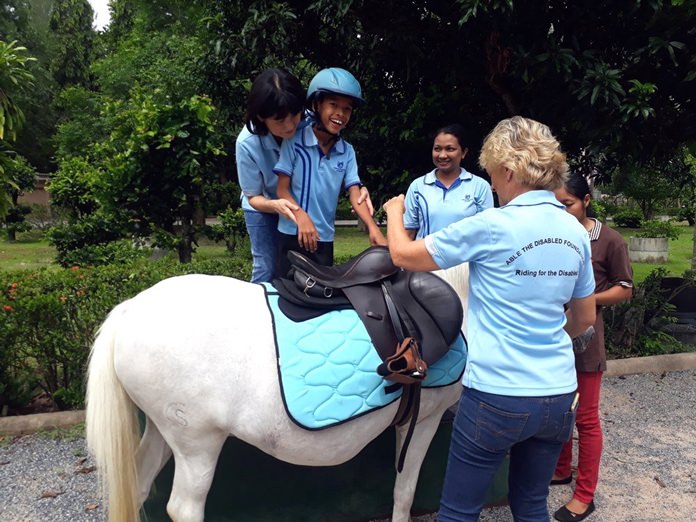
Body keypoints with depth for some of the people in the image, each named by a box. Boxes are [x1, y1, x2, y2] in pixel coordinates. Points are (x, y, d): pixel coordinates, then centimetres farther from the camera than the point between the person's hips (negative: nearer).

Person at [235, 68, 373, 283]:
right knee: (266, 269, -1)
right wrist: (275, 205, -41)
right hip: (263, 207, -2)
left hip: (304, 204, 2)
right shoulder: (247, 143, -32)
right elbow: (253, 197, -19)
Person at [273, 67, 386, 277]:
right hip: (293, 234, -3)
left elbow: (355, 194, -4)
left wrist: (373, 228, -19)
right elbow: (282, 189, -10)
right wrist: (301, 217, -26)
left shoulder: (347, 151, 2)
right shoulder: (294, 141, -8)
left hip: (324, 238, 4)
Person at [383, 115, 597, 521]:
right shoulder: (576, 231, 3)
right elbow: (585, 318, 13)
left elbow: (404, 256, -7)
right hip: (559, 395, 7)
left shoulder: (492, 226, -16)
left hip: (497, 396, -6)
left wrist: (394, 213, 12)